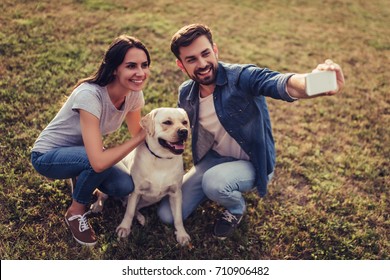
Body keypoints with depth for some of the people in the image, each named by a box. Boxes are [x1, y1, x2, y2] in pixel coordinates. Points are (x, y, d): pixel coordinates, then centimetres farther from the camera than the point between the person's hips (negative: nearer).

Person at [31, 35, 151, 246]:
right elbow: (99, 162, -43)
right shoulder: (90, 95, -37)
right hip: (48, 156, -6)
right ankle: (76, 212, -6)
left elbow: (137, 134, 0)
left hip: (83, 152, 6)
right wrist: (141, 136, -33)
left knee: (124, 187, -18)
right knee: (96, 160, -36)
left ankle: (82, 179, 14)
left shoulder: (134, 93, -15)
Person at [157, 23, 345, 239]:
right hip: (212, 158, 6)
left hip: (251, 163, -5)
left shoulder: (240, 77, -27)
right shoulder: (185, 94, -7)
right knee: (167, 215, 3)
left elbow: (282, 84, -50)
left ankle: (236, 209, 0)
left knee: (214, 182, -38)